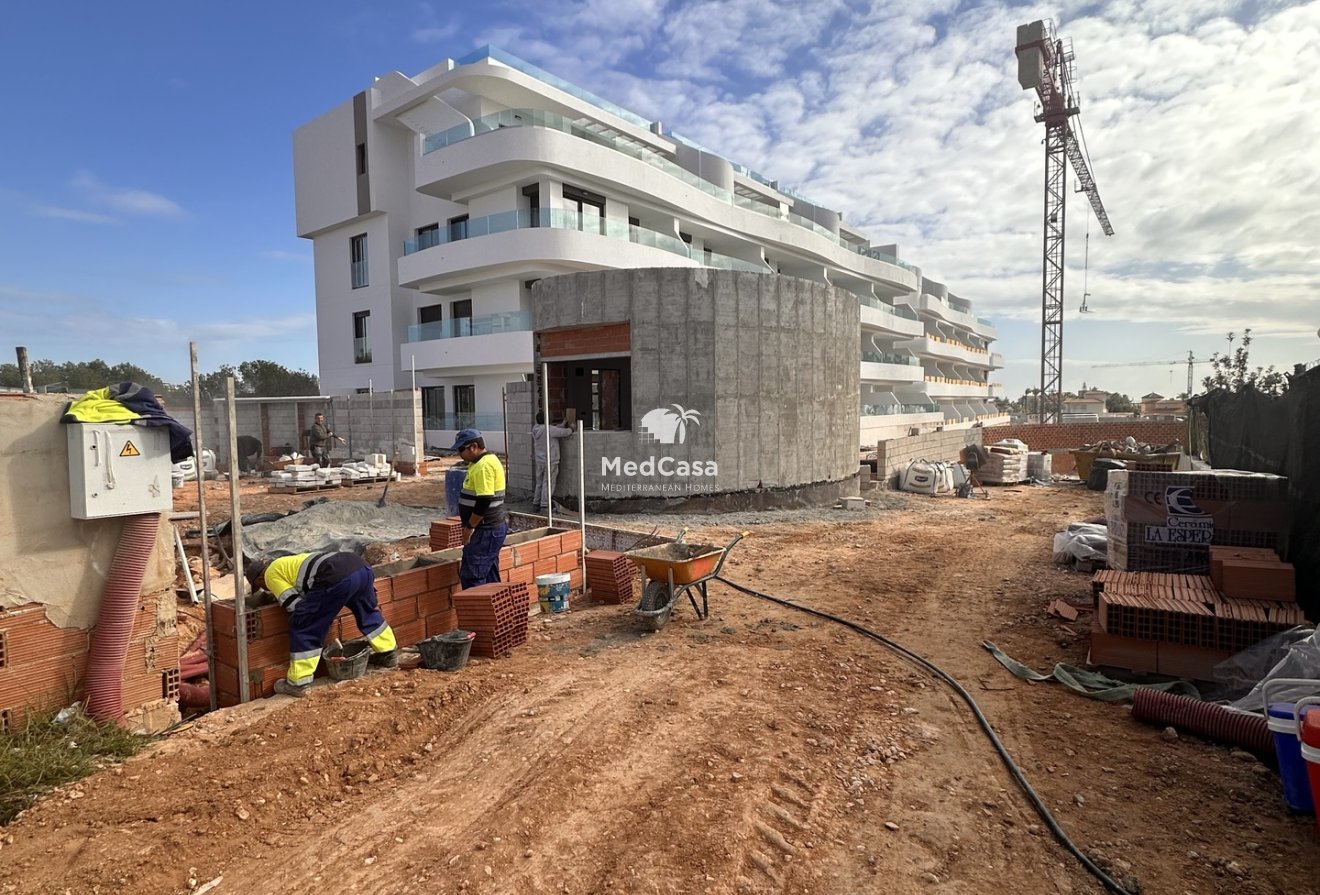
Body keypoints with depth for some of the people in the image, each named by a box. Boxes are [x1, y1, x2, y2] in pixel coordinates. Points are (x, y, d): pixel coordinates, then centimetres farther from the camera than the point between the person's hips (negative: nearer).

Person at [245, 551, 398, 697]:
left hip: (337, 578, -8)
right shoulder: (290, 561, 42)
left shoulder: (271, 574, 18)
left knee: (303, 628, 7)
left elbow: (294, 604, 12)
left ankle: (297, 683, 13)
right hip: (361, 566, 9)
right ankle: (389, 653, 45)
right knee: (368, 612, 33)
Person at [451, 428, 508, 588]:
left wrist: (469, 527, -15)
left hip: (486, 531, -11)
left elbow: (484, 502, -24)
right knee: (489, 577, 14)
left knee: (471, 576, -7)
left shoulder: (484, 465, -18)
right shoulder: (485, 461, 15)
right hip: (490, 528, 11)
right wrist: (470, 526, 19)